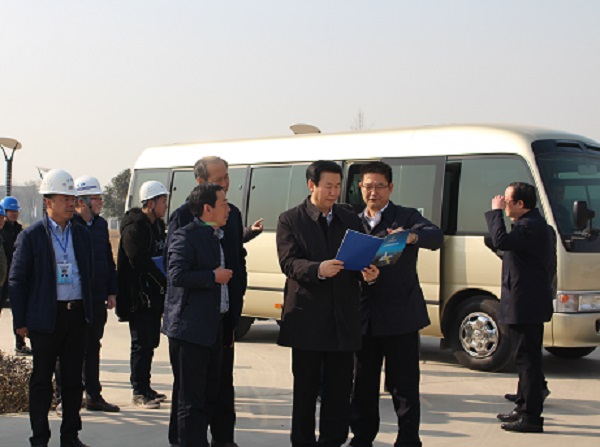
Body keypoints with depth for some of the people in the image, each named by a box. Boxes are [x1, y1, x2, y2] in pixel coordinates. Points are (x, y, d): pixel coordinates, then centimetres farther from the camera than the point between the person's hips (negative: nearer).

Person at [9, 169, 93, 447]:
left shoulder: (82, 234, 10)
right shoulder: (30, 236, -4)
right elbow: (16, 281, -3)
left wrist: (89, 311, 11)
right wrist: (20, 321, -7)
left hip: (76, 314, 4)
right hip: (45, 317, -4)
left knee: (73, 378, 9)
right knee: (42, 379, 5)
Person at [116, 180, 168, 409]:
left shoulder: (158, 225, 15)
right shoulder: (135, 227, -15)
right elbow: (140, 261, -21)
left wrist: (164, 284, 5)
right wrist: (164, 282, -17)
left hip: (154, 295, 9)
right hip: (139, 297, -9)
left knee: (150, 342, 13)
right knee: (142, 343, -6)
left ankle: (145, 388, 22)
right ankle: (139, 392, 1)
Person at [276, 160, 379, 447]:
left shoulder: (351, 221, 13)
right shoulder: (290, 220, 1)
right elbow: (288, 262, -11)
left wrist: (368, 273, -13)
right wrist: (318, 269, -28)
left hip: (343, 320, 3)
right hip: (307, 319, -3)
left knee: (339, 389, 7)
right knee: (305, 389, 6)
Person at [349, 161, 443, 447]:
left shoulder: (406, 217, 1)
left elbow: (437, 237, -18)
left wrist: (411, 236, -37)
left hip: (400, 316, -4)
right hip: (364, 317, 4)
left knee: (403, 386, 1)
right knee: (362, 383, 11)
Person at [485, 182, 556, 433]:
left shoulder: (529, 226, -19)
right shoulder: (537, 225, 17)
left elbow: (500, 241, -33)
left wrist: (496, 212, -20)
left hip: (525, 305, -11)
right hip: (531, 302, 11)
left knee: (528, 359, -7)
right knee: (527, 358, 17)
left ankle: (531, 417, -3)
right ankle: (524, 409, 27)